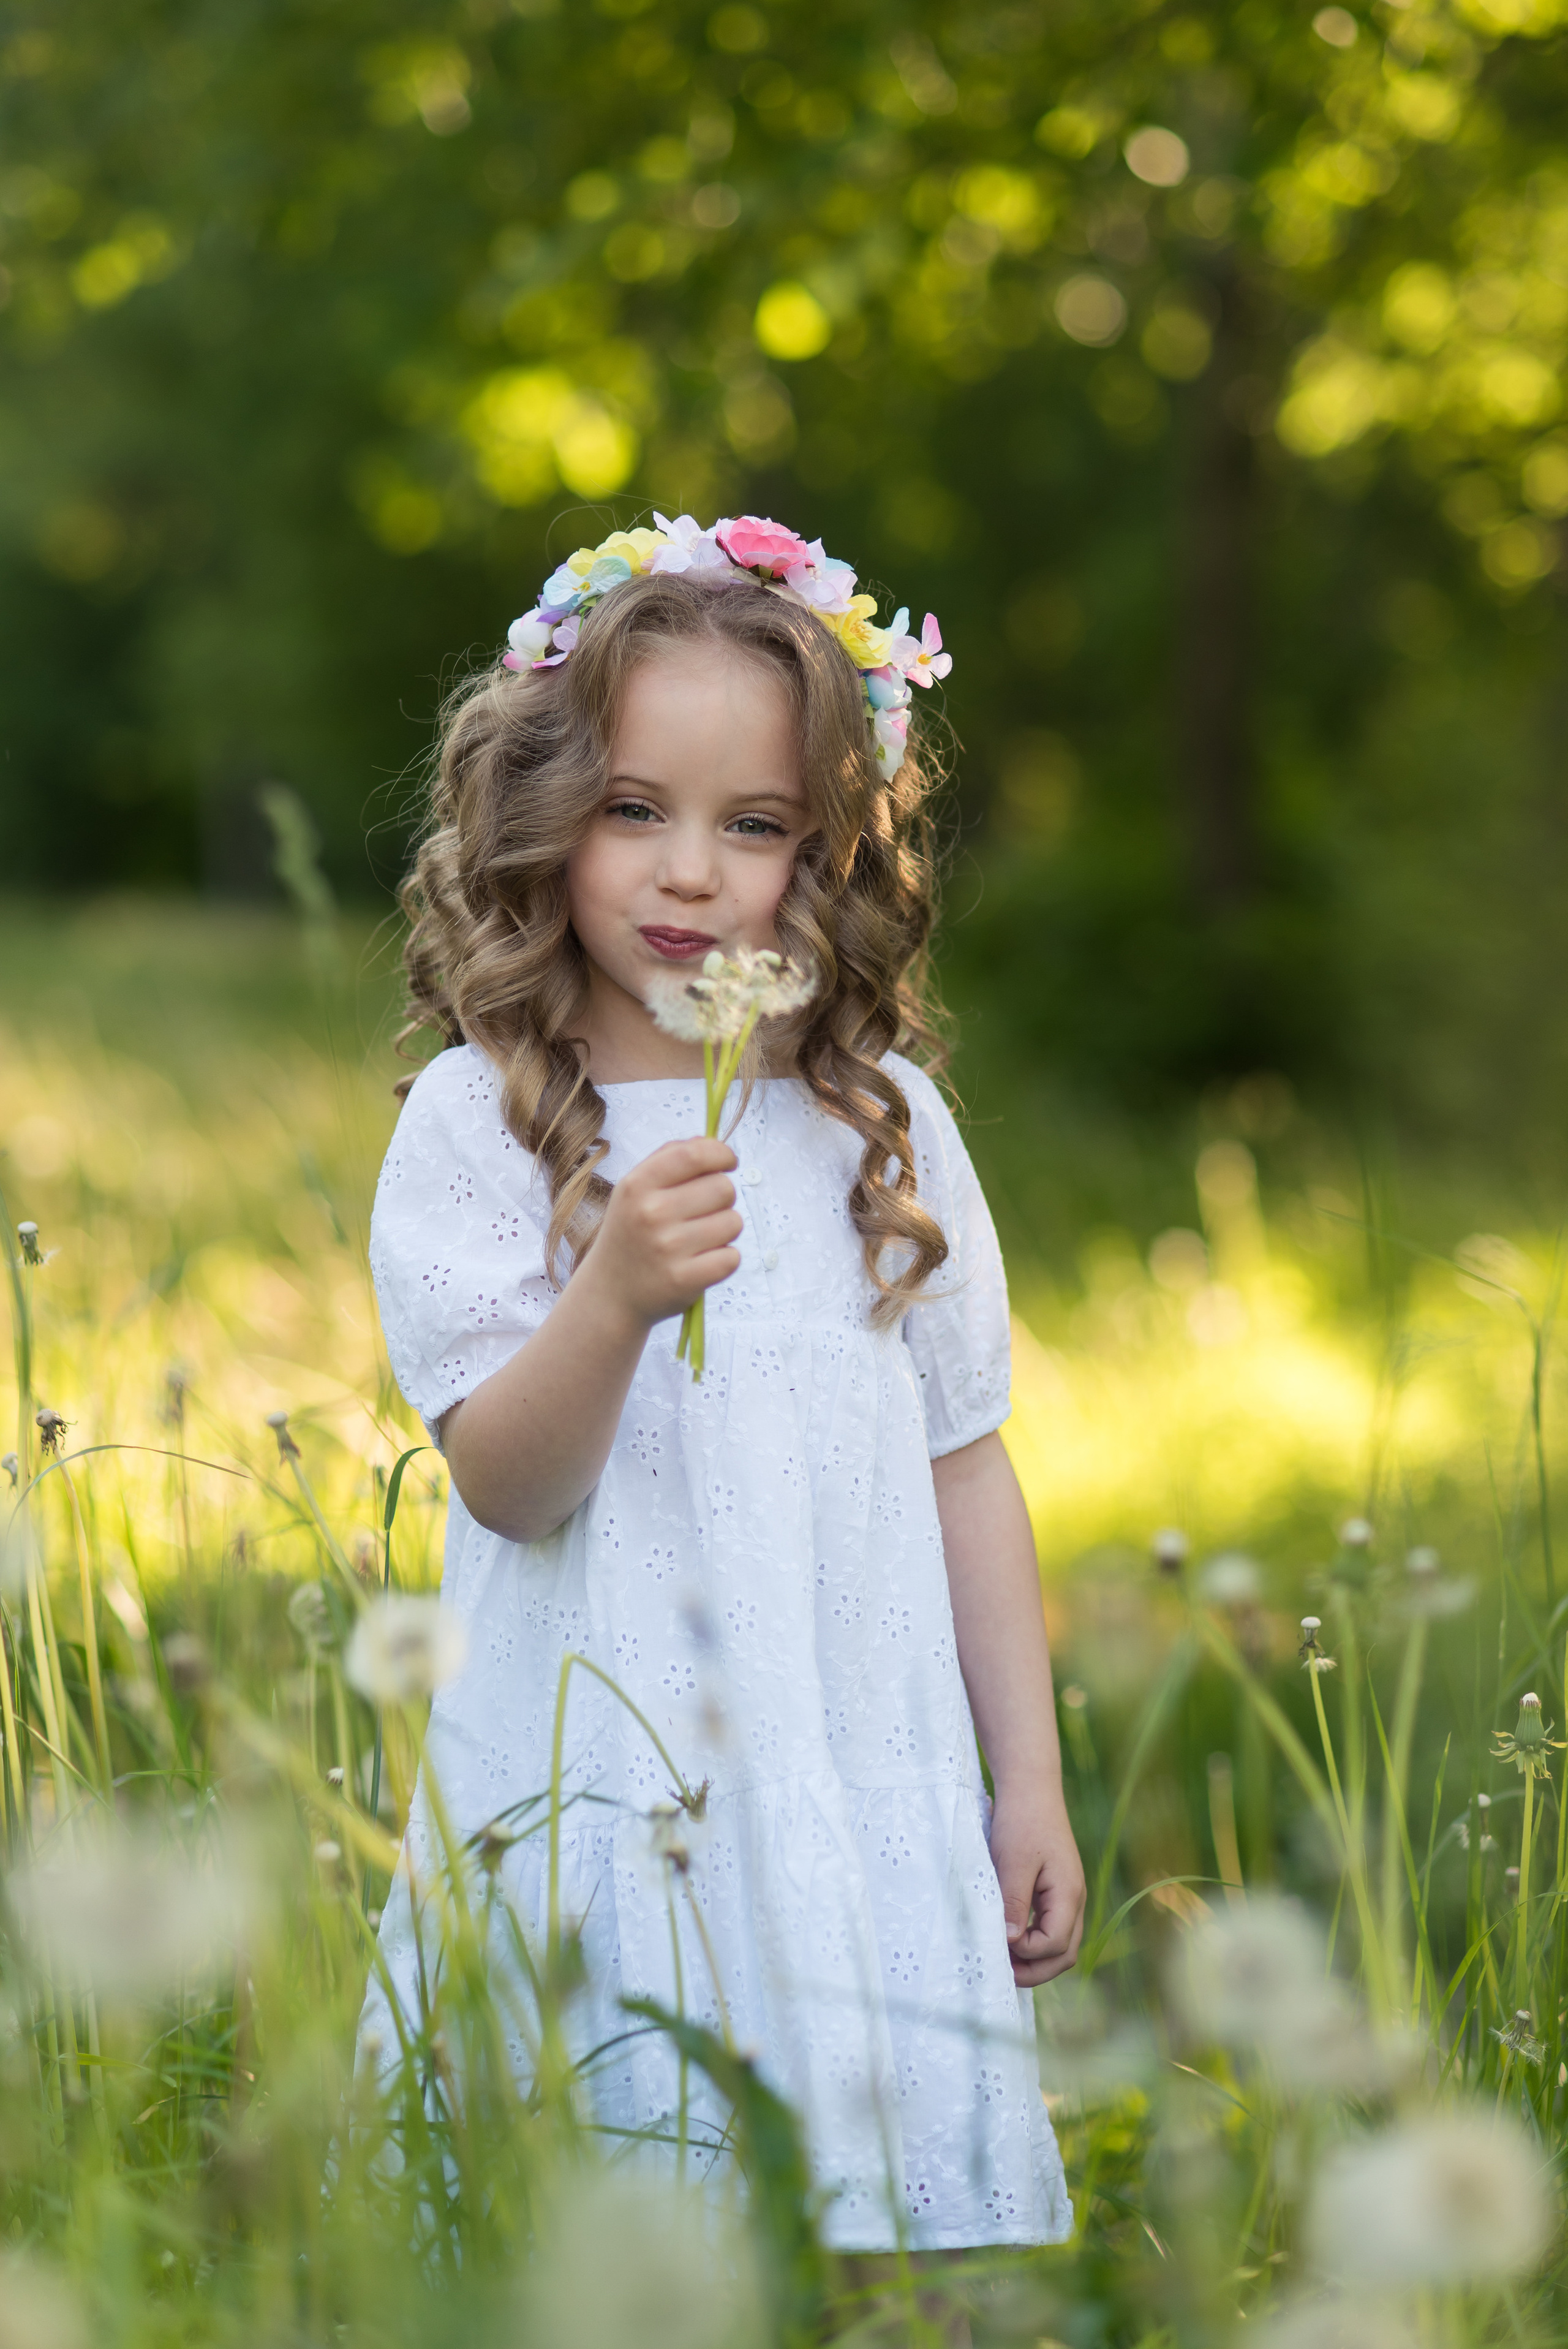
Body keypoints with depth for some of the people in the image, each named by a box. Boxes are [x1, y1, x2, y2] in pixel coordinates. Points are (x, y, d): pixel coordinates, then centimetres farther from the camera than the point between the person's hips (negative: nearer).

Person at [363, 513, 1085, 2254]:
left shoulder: (887, 1120, 5)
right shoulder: (475, 1122, -4)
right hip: (601, 1795, -2)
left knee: (885, 2174, 4)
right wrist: (617, 1294, -29)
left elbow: (964, 1468, 9)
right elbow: (505, 1481, -11)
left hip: (866, 1798, 2)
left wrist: (1032, 1785, 8)